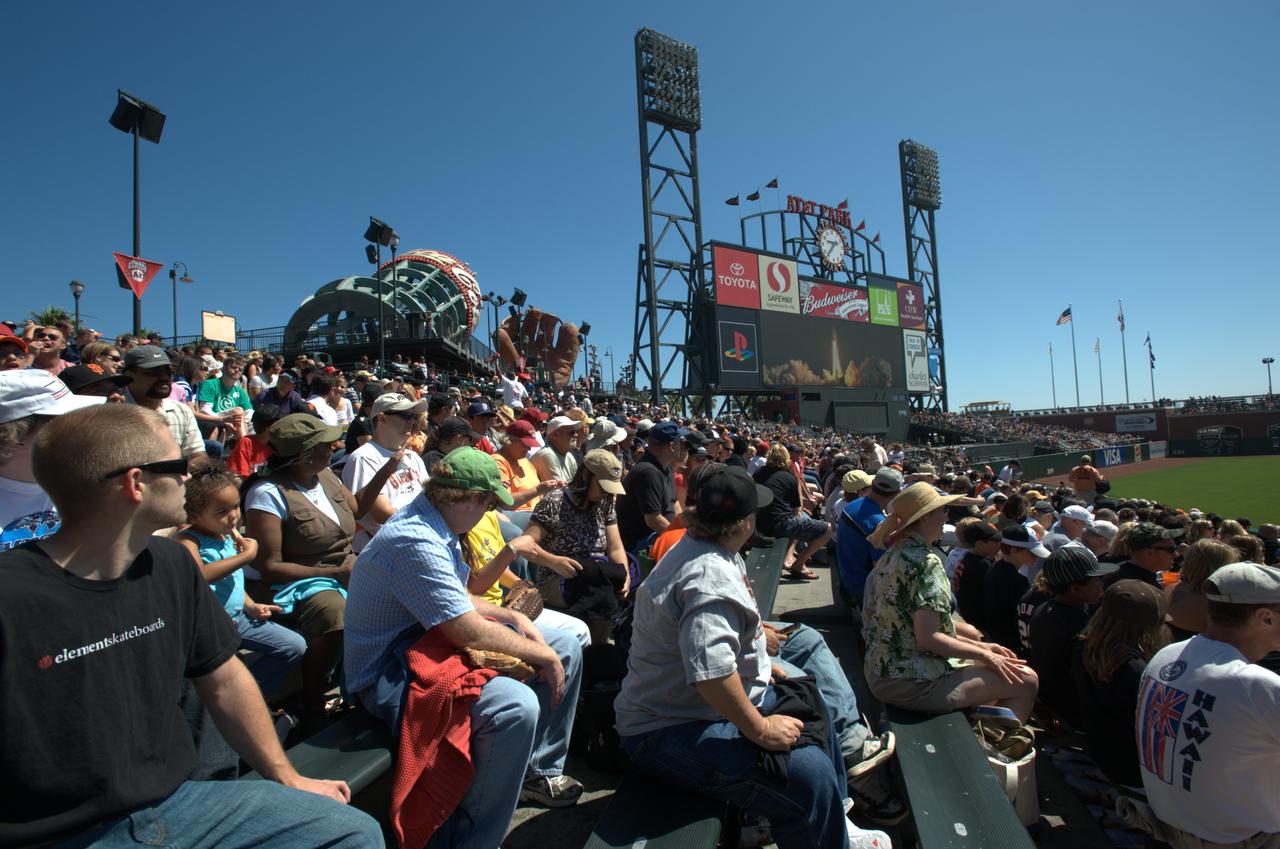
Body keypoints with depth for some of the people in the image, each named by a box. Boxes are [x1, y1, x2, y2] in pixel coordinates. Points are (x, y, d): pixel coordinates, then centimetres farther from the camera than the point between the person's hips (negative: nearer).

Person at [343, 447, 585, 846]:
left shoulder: (430, 522, 5)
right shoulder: (414, 541, -28)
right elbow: (468, 632, -29)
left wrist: (513, 616, 3)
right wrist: (543, 656, -16)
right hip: (393, 675, -10)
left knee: (567, 648, 7)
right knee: (517, 706, -35)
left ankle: (539, 768, 22)